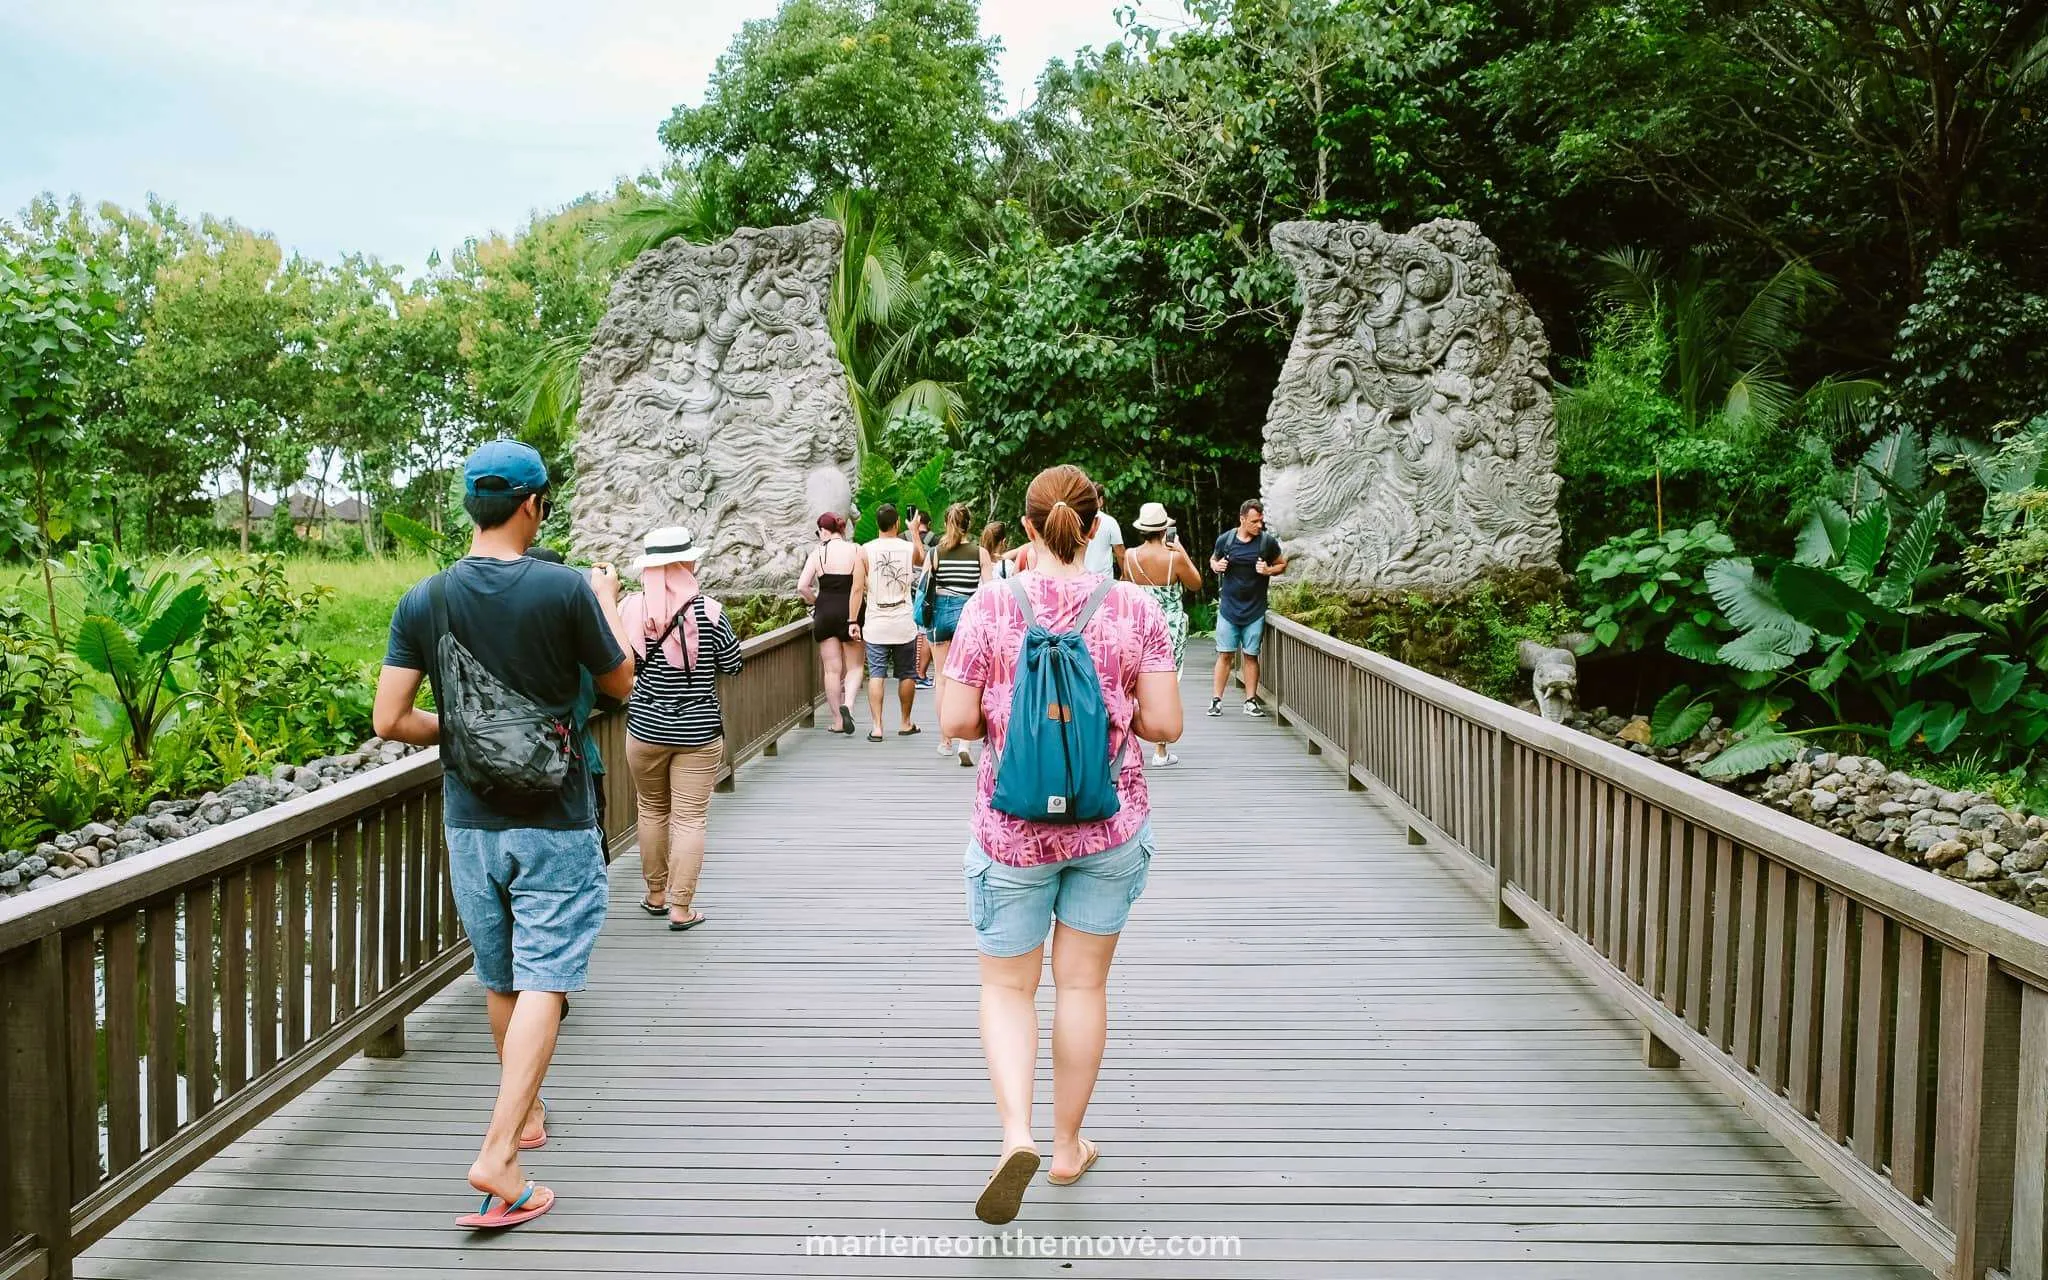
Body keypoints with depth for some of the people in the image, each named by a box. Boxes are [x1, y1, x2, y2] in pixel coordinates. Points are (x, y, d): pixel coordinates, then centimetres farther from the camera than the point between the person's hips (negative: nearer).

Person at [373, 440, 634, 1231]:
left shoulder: (424, 600, -3)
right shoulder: (565, 589, -13)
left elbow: (389, 721, -6)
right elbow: (621, 685, 1)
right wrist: (608, 602, 16)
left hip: (470, 820, 4)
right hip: (556, 822, -4)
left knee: (500, 981, 18)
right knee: (543, 984, -2)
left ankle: (526, 1114, 38)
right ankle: (498, 1157, -10)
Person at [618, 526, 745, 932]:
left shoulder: (630, 608, -7)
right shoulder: (709, 612, -13)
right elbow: (732, 665, -3)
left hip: (645, 727, 2)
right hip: (699, 731, -2)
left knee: (652, 810, 19)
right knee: (690, 819, 3)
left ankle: (655, 895, 30)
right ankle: (681, 908, 6)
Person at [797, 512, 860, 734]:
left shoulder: (818, 553, -2)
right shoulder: (856, 551, -4)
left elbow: (802, 586, -7)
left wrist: (814, 601, 12)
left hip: (826, 613, 1)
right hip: (851, 613, -1)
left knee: (832, 669, 8)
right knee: (853, 666, 12)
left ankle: (837, 720, 10)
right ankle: (847, 703, -14)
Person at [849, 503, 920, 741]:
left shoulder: (866, 551, -5)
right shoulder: (910, 549, -3)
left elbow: (857, 589, -7)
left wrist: (854, 621, -1)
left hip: (875, 623, 0)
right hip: (903, 623, 0)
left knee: (876, 675, 1)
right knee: (907, 674, 13)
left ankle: (876, 727, -6)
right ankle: (906, 723, 23)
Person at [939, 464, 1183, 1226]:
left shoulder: (989, 608, -9)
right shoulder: (1134, 609, -6)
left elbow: (955, 722, -10)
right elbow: (1164, 723, -7)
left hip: (1012, 825, -1)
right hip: (1111, 823, 1)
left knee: (1007, 987, 13)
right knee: (1082, 983, 15)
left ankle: (1016, 1134, -7)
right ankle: (1068, 1146, 27)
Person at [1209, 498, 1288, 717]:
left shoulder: (1268, 541, -3)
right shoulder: (1224, 539, -1)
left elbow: (1282, 564, 10)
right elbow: (1213, 560, 16)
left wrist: (1268, 571, -11)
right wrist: (1216, 566, -7)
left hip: (1255, 610, 0)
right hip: (1228, 607, 0)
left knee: (1251, 656, 5)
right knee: (1225, 655, 0)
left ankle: (1251, 701, 12)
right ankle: (1217, 700, 5)